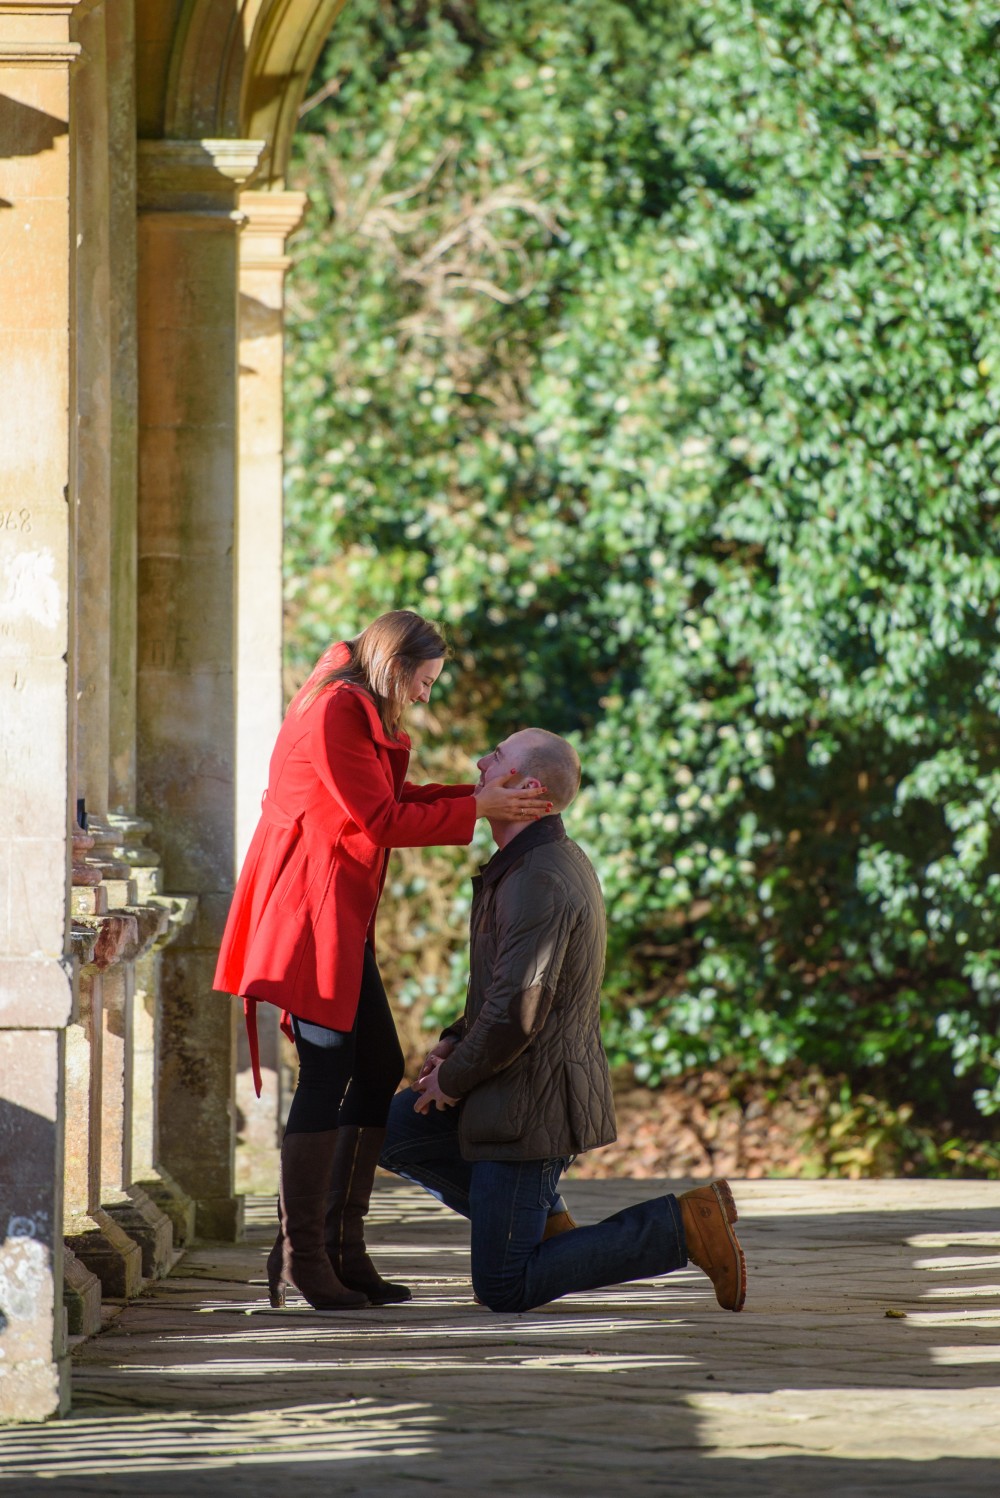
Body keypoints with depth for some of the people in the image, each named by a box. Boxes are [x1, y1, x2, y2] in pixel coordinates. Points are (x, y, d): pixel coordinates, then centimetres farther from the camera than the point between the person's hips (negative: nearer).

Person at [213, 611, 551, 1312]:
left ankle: (342, 1248, 14)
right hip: (312, 911, -11)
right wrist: (477, 808, -11)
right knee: (328, 1071, -11)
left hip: (342, 918, 11)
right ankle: (301, 1256, -9)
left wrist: (487, 790, 4)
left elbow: (396, 796, 16)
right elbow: (379, 820, -16)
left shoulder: (360, 714, 19)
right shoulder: (335, 710, -14)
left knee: (379, 1070, 11)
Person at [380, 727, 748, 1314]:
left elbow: (514, 1012, -29)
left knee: (504, 1289, -6)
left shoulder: (539, 883, -23)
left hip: (532, 1103, -10)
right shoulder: (554, 860, 11)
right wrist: (455, 1044, 8)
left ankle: (682, 1225, -8)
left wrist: (453, 1078, -12)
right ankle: (543, 1222, 15)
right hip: (516, 1087, 10)